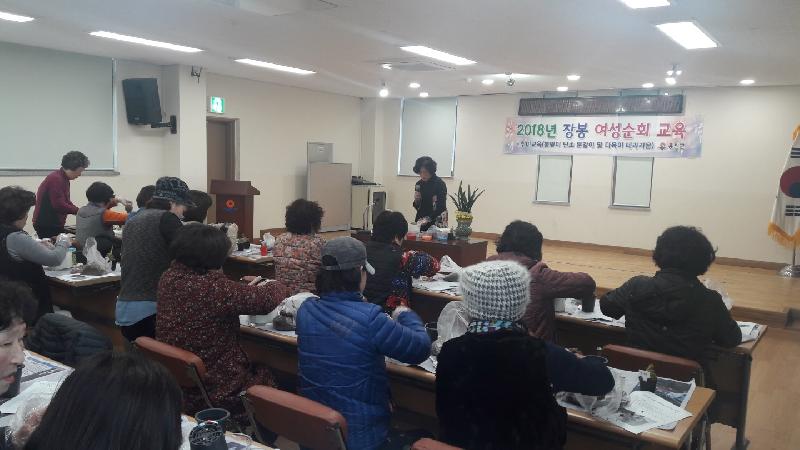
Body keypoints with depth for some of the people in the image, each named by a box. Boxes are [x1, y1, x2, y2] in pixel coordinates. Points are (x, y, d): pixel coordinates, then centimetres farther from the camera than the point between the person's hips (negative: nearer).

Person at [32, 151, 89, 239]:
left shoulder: (64, 179, 13)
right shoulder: (56, 179, -17)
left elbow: (66, 202, 16)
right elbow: (59, 205, -24)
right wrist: (78, 211, -16)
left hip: (55, 224, 9)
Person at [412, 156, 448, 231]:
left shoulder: (440, 184, -10)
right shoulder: (419, 184, 7)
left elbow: (441, 207, -15)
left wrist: (427, 219, -24)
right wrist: (416, 200, -7)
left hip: (436, 224, -5)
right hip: (420, 221, 5)